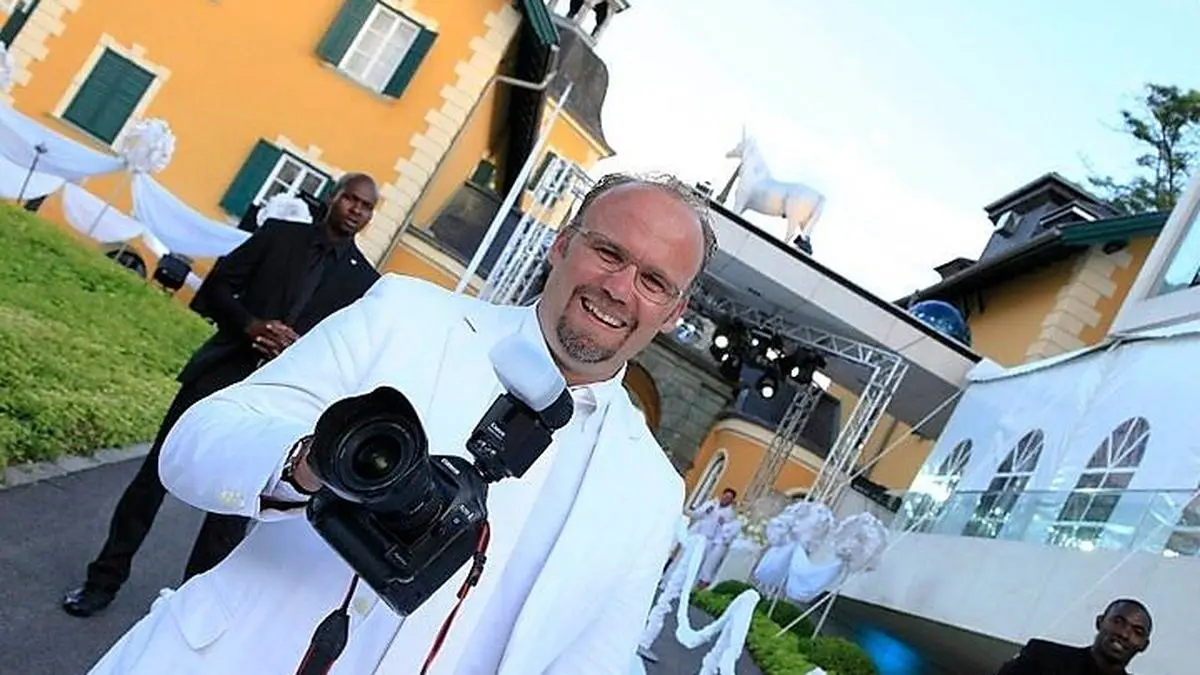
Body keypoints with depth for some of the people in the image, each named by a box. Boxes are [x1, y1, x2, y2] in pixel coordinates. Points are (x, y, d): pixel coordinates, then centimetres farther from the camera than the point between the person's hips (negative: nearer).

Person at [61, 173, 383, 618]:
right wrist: (250, 324, -11)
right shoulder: (280, 234, 7)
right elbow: (217, 285, 6)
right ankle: (105, 579, 24)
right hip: (219, 375, 1)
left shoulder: (366, 283, 4)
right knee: (155, 476, 8)